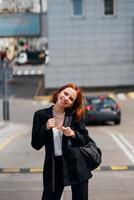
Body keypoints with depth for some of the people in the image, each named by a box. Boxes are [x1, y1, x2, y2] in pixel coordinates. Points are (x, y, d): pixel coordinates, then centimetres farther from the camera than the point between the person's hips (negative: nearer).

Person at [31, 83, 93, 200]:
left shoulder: (76, 115, 0)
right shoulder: (41, 115, -1)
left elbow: (86, 139, 5)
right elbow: (36, 145, -1)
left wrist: (73, 134, -13)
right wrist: (46, 128, -16)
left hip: (76, 165, 0)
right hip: (53, 165, 0)